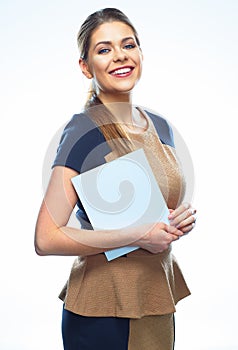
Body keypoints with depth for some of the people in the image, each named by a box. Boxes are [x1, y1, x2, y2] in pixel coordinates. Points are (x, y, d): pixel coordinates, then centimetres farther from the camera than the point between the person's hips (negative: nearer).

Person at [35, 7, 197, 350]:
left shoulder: (160, 126, 5)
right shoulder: (82, 132, -16)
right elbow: (46, 239, -21)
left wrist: (183, 219, -3)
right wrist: (139, 235, -21)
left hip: (160, 298, 7)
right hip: (104, 308, -6)